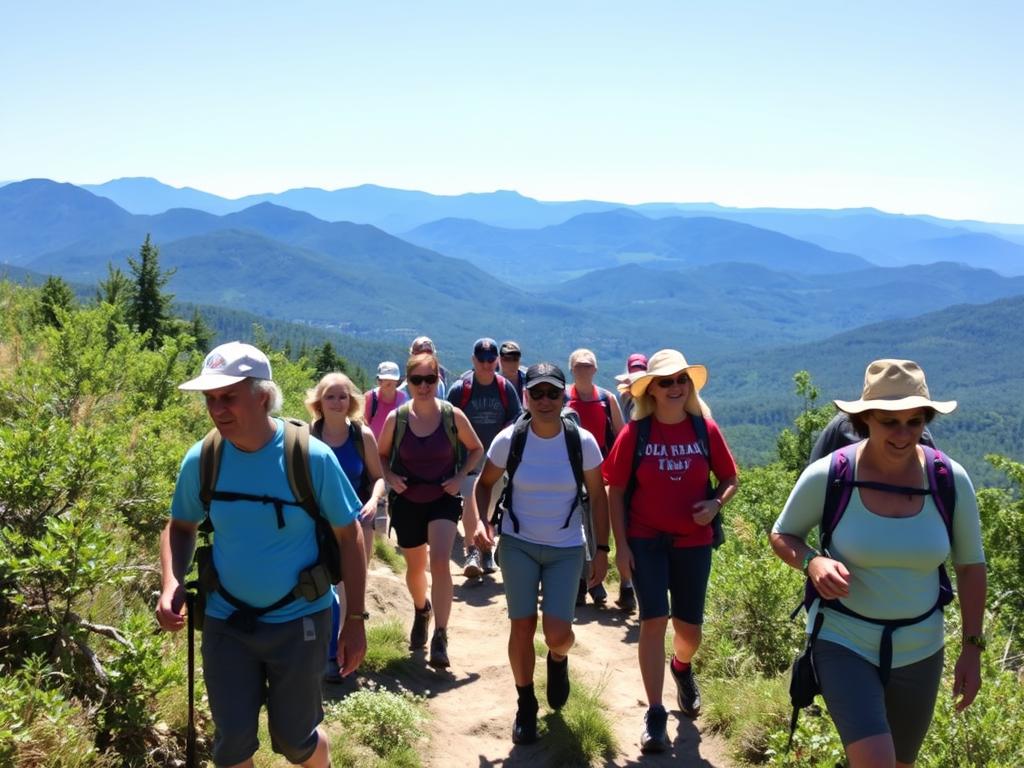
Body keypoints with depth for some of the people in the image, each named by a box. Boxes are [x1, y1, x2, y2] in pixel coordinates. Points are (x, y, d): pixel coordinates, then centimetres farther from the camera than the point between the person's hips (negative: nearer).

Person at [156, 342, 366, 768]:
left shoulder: (311, 457, -18)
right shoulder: (200, 460, -9)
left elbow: (348, 534, -8)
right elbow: (180, 526, 7)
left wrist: (355, 619, -8)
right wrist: (172, 583, -12)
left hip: (298, 621, -2)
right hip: (226, 622, 2)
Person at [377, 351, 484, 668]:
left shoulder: (453, 416, -11)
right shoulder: (396, 419, -9)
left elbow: (476, 449, 5)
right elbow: (381, 454, 7)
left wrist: (461, 477, -9)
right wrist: (390, 477, -11)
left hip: (443, 500, -2)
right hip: (407, 502, 2)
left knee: (440, 562, -21)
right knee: (415, 566, 17)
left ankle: (440, 638, -13)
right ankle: (421, 611, 49)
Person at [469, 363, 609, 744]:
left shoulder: (582, 442, -12)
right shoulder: (509, 439, -11)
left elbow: (597, 497, -2)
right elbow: (484, 483, 3)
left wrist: (601, 549, -3)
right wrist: (480, 519, -14)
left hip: (566, 549, 0)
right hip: (518, 544, 1)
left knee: (557, 634, -8)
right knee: (523, 626, 1)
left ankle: (558, 660, 31)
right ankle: (526, 706, 23)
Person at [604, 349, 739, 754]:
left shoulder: (705, 428, -3)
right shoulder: (635, 432, -7)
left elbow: (730, 479, 7)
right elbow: (616, 490, -3)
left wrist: (715, 503, -14)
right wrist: (620, 545, -7)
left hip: (693, 541, 2)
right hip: (645, 540, -2)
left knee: (689, 628, 11)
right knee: (654, 621, -9)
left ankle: (682, 668, 47)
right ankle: (655, 716, 2)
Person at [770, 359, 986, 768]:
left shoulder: (951, 480, -9)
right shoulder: (826, 476, -17)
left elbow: (970, 565, 3)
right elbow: (781, 535, -2)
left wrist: (972, 648, 1)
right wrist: (812, 562, -23)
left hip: (919, 650, 4)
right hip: (843, 642, -3)